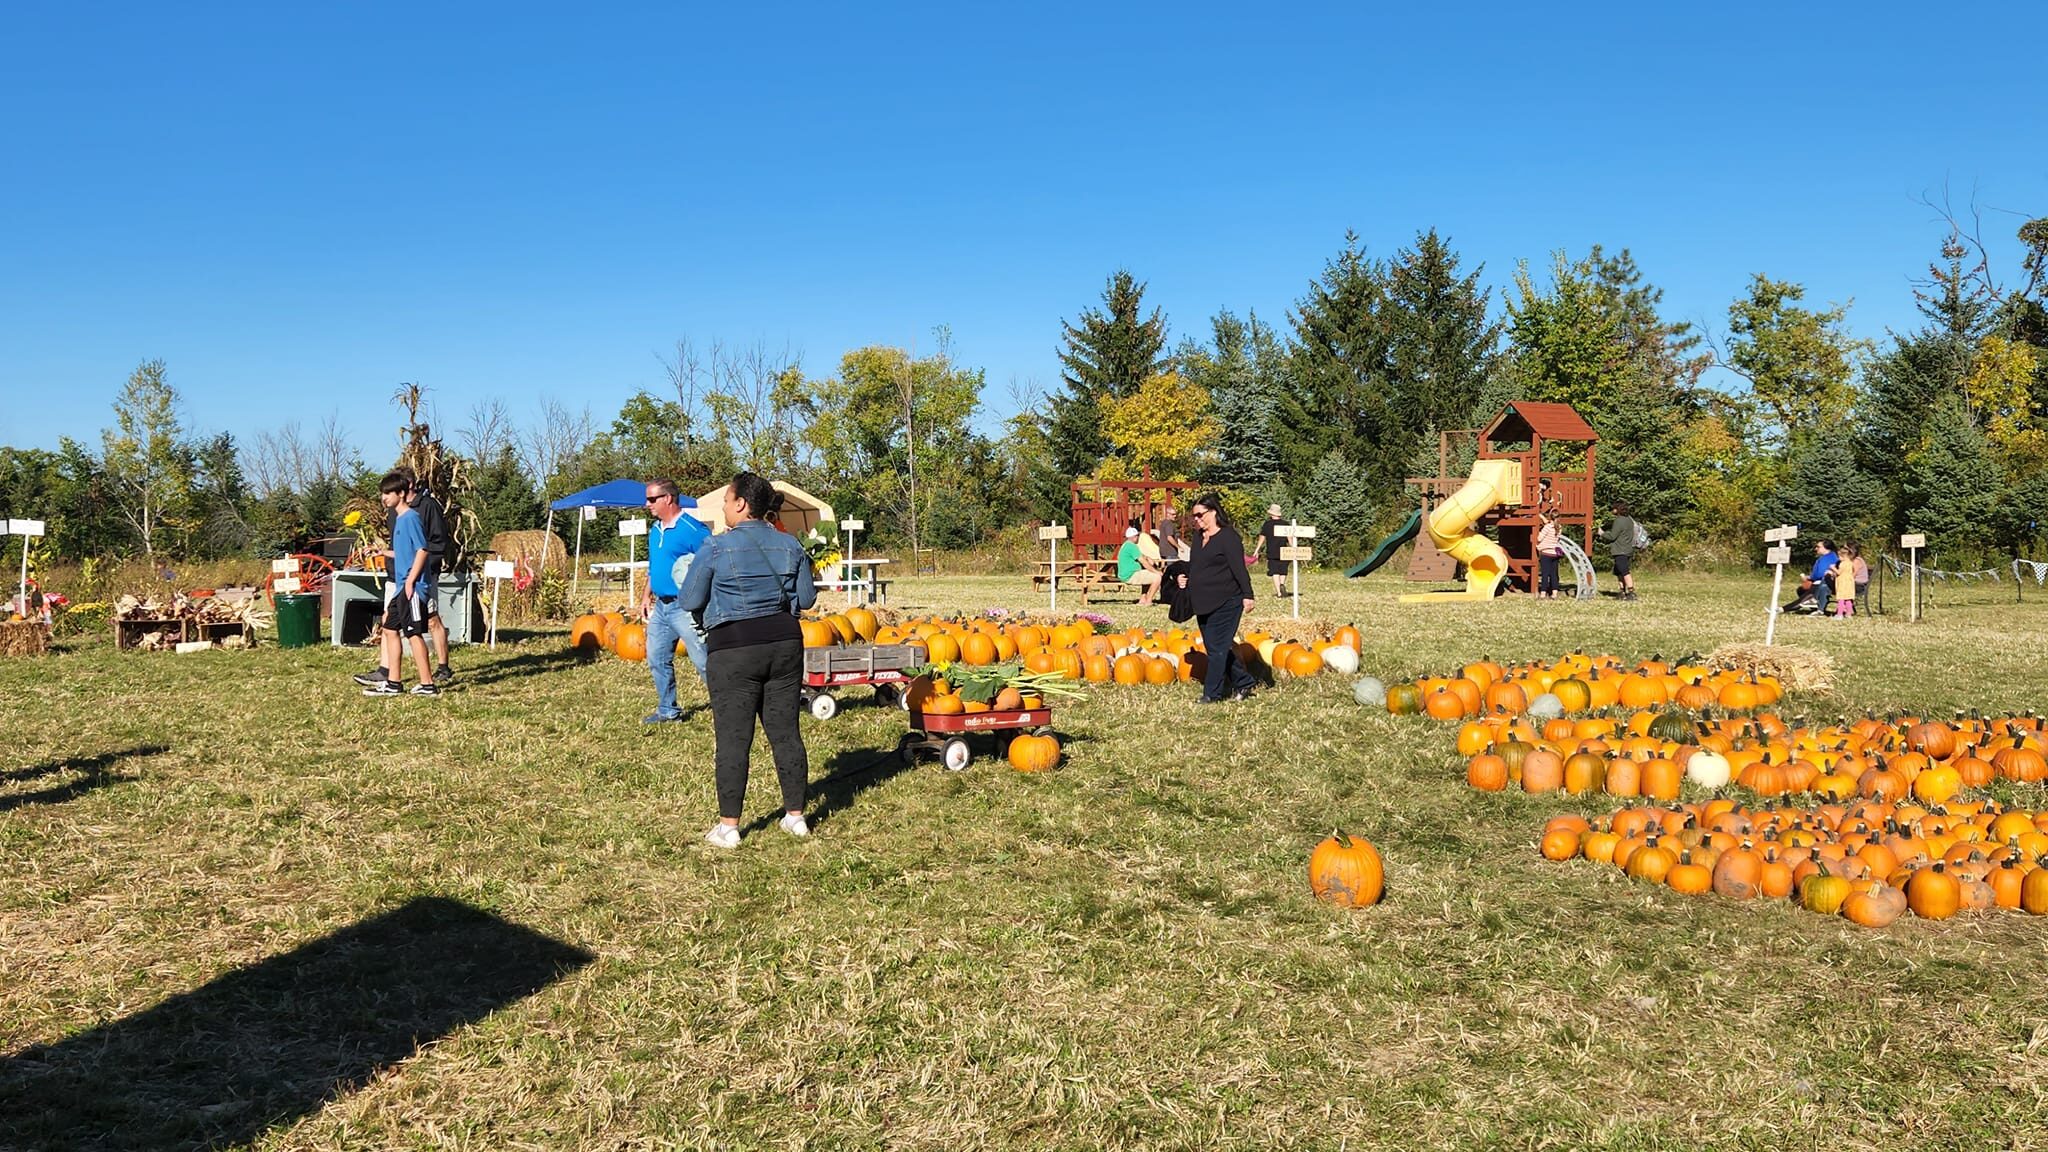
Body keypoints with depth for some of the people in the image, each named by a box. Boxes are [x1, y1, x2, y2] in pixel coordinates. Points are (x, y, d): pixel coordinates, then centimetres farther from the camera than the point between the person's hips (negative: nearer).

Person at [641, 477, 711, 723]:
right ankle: (667, 711, 27)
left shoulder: (692, 529, -15)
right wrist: (646, 596, 19)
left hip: (685, 608, -9)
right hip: (661, 606, 9)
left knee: (704, 661, -9)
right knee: (657, 660, 14)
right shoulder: (654, 529, 13)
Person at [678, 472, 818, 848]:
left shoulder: (716, 548, -9)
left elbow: (689, 601, -3)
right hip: (784, 641, 4)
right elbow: (806, 597, 9)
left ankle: (728, 826, 6)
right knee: (786, 732, 11)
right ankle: (796, 815, 18)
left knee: (732, 737, 2)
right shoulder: (790, 546, 4)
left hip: (733, 649, -4)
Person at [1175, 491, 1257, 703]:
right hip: (1204, 604, 9)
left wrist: (1247, 596, -20)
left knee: (1217, 648, -5)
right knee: (1214, 647, 13)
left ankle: (1212, 693, 2)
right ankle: (1244, 682, 26)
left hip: (1226, 603, -9)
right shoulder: (1198, 537, 13)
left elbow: (1239, 569, -16)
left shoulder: (1228, 537, -12)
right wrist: (1185, 578, 6)